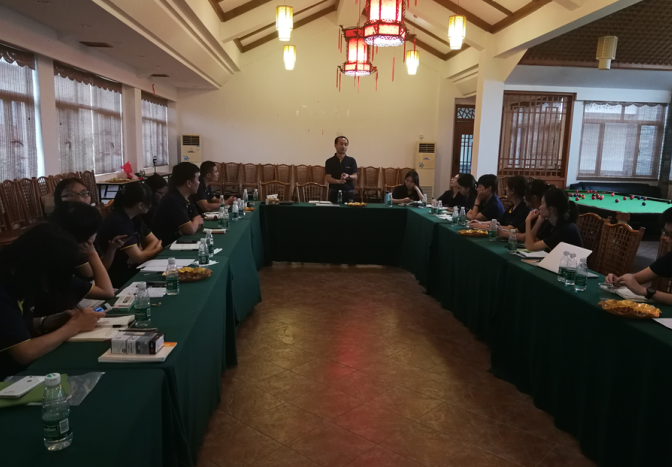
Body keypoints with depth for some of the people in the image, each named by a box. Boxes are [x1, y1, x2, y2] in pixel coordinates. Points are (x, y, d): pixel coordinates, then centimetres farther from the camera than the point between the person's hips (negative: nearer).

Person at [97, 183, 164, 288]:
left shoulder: (134, 218, 4)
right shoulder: (117, 222, -23)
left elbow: (154, 241, 5)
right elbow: (138, 257, -22)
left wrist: (143, 253, -15)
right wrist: (156, 250, -3)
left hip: (133, 270, 8)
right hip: (119, 279, -8)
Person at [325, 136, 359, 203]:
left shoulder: (351, 160, 6)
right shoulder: (329, 161, 3)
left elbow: (355, 177, -1)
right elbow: (328, 178, -5)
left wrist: (348, 176, -23)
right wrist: (338, 181, -25)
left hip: (348, 193, 1)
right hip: (334, 193, -1)